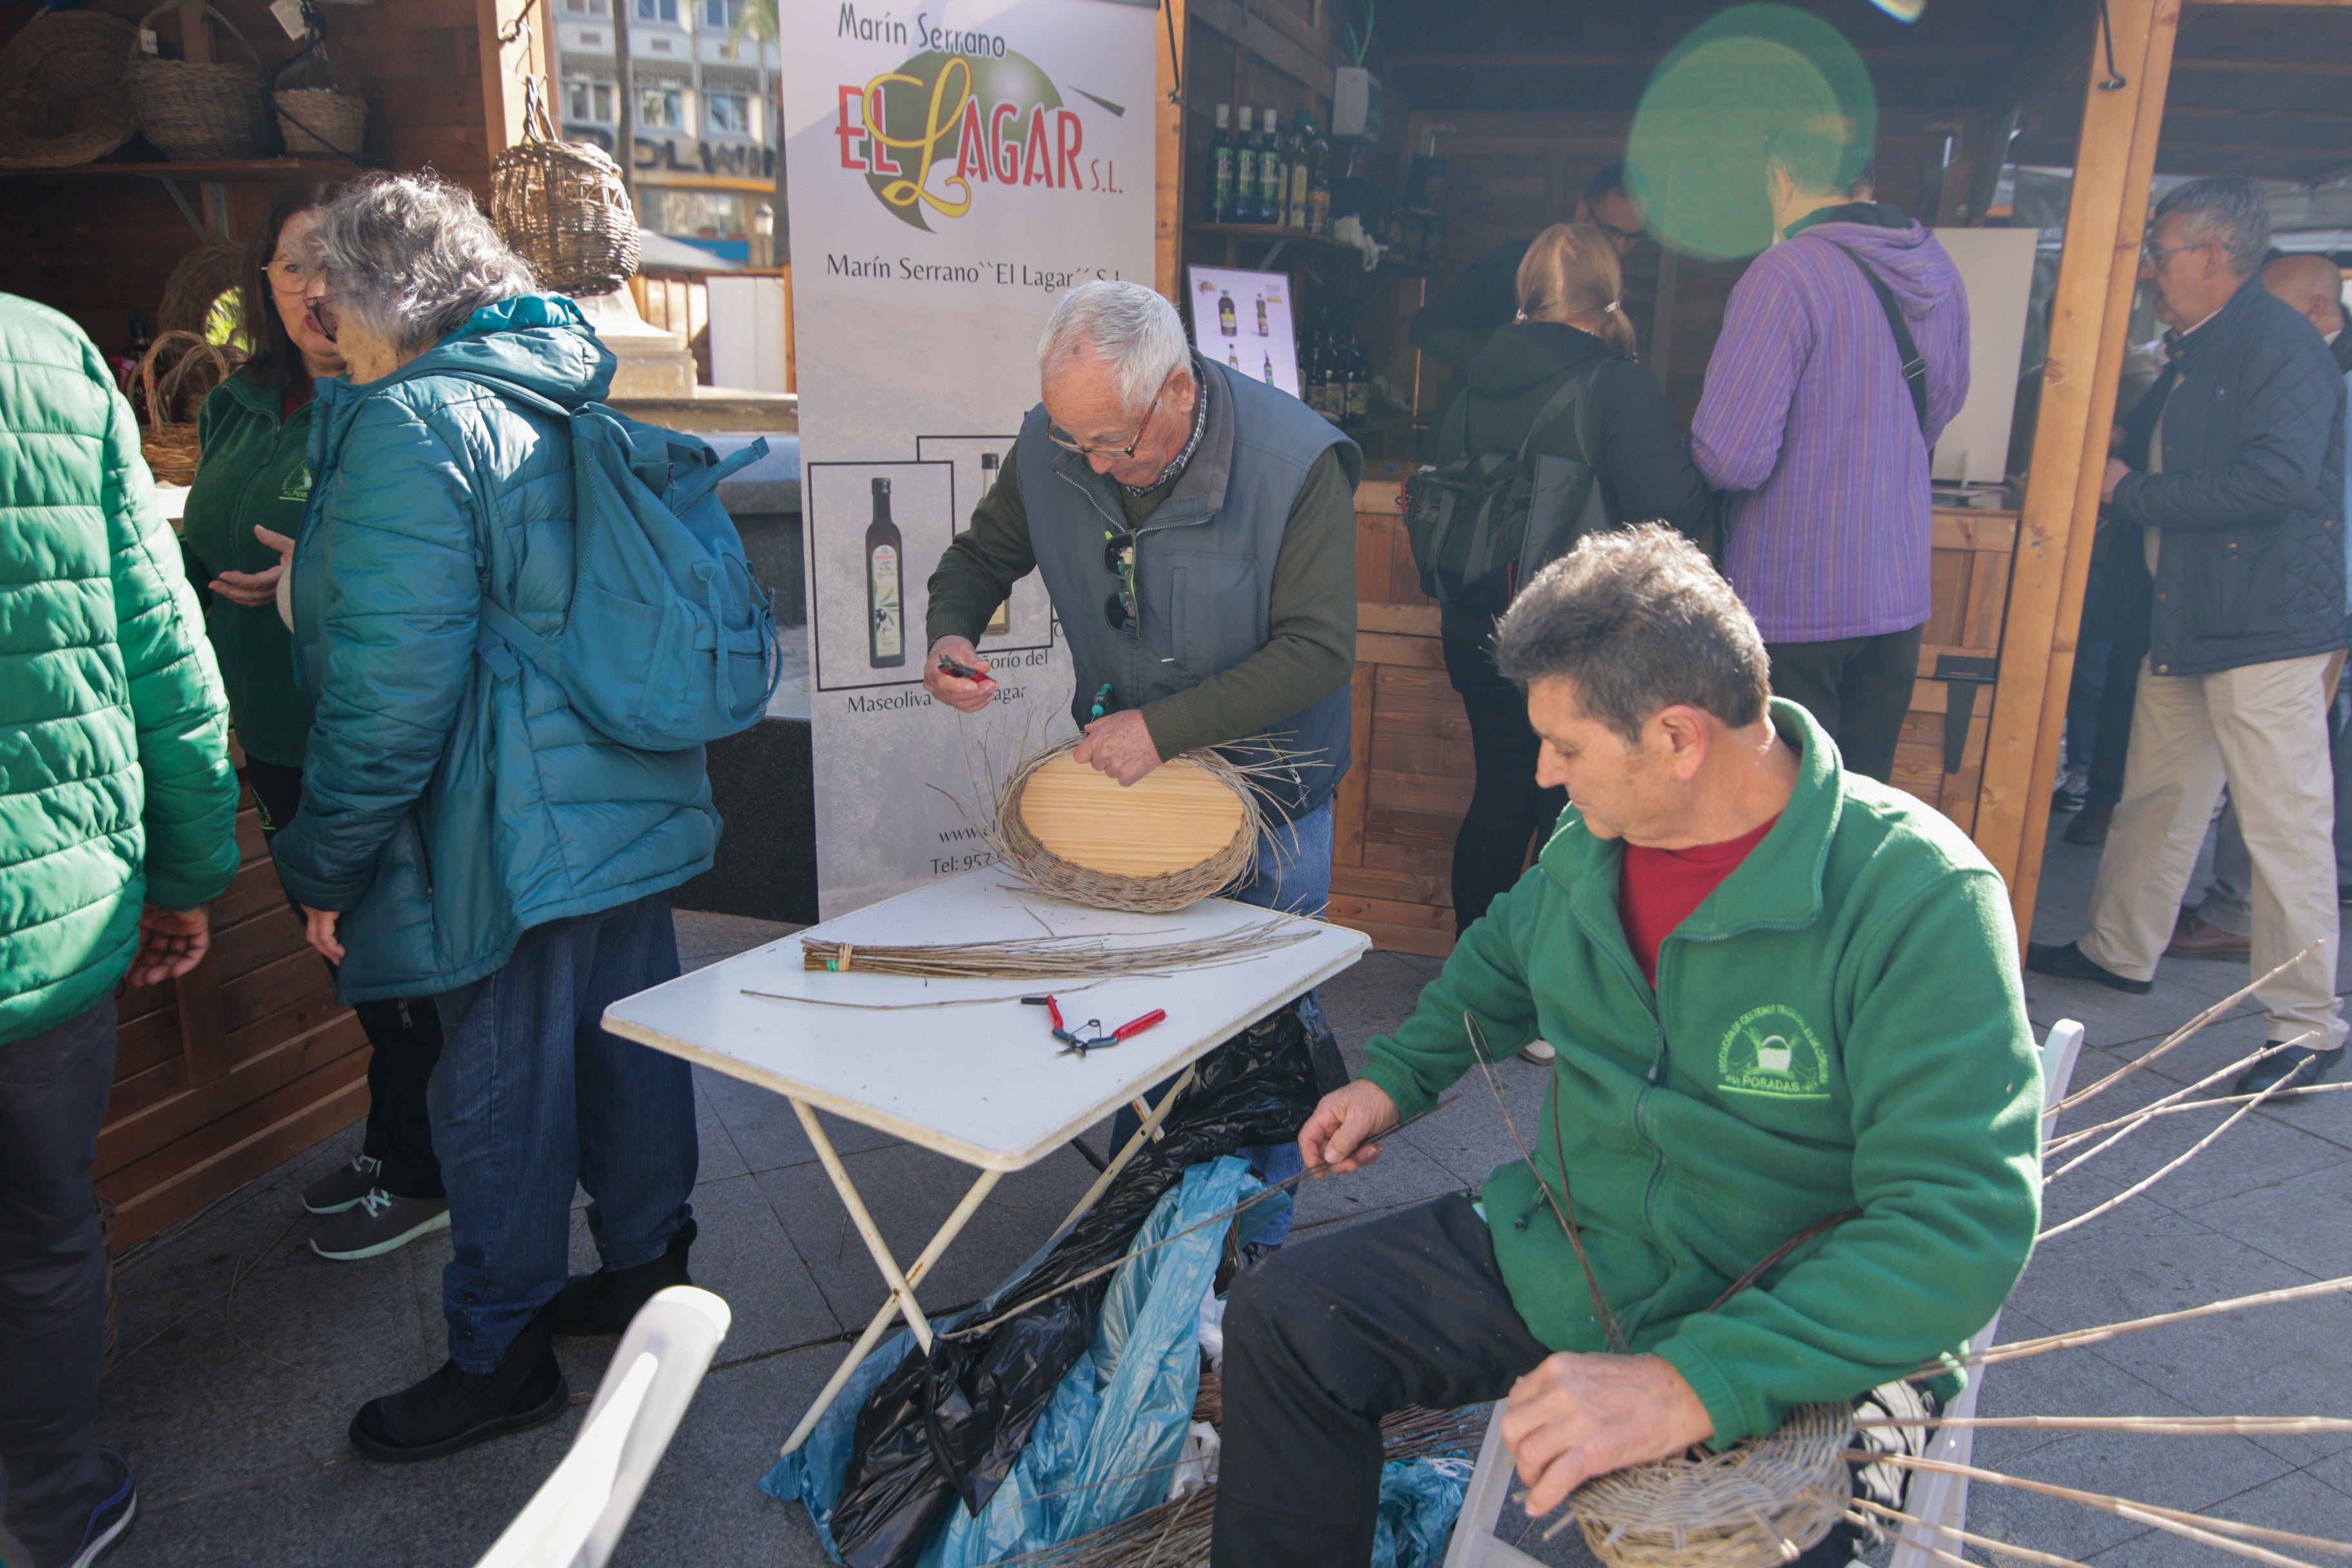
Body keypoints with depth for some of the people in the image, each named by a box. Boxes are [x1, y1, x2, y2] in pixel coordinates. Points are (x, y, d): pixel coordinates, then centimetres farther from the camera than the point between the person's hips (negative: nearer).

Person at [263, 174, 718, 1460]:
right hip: (638, 802, 9)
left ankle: (499, 1357, 21)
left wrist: (328, 866, -10)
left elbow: (390, 686, -20)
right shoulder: (568, 400, 11)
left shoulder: (411, 427, -15)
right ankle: (646, 1268, 36)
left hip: (520, 833, -9)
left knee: (497, 1088, 5)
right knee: (628, 1035, 18)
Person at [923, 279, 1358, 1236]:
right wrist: (949, 631, -16)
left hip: (1269, 799, -3)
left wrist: (1166, 727, -32)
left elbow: (1319, 649, -26)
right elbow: (982, 554, 6)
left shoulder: (1298, 460, -24)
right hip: (1118, 773, 4)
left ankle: (1256, 1233, 33)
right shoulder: (1050, 447, -12)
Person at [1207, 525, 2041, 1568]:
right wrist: (1396, 1076, 12)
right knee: (1280, 1315, 0)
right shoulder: (1593, 839, -1)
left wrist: (1695, 1385, -36)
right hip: (1558, 1253, 6)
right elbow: (1506, 952, 22)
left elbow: (1964, 1226, -28)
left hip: (1799, 1356, -5)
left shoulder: (1923, 900, -23)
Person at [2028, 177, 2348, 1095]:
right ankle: (2119, 951, 33)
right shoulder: (2193, 353, 17)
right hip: (2187, 620, 10)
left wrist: (2133, 494, -17)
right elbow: (2145, 452, 26)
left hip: (2266, 625, -10)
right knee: (2157, 794, 18)